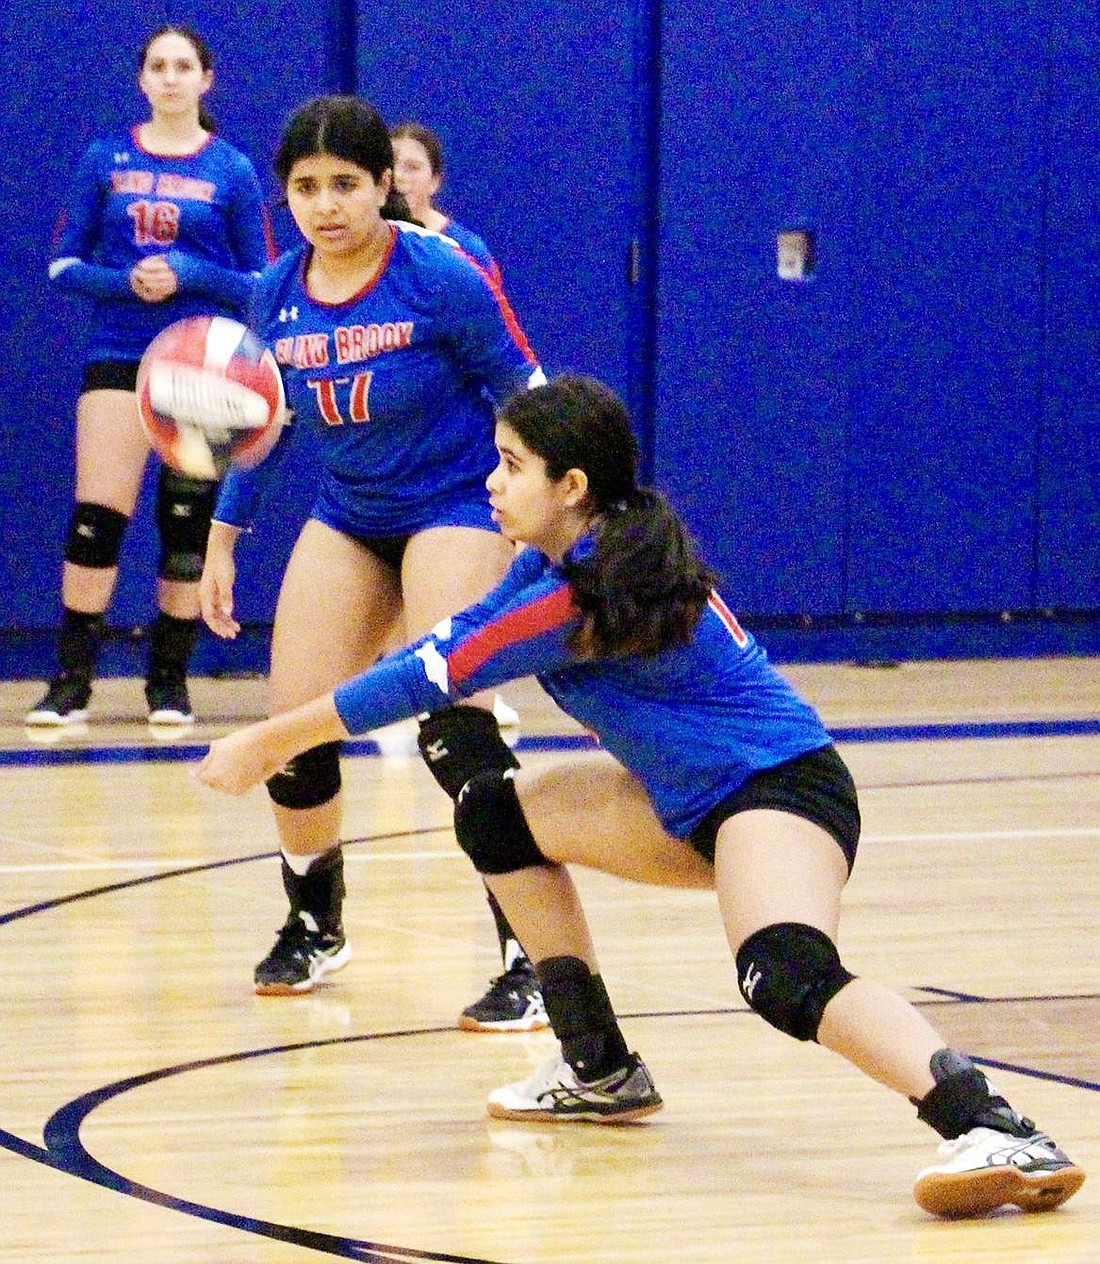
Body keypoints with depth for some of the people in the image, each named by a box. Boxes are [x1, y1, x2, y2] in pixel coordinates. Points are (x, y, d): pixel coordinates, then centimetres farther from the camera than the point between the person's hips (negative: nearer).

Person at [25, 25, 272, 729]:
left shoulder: (232, 170, 3)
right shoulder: (107, 161, 6)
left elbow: (260, 286, 3)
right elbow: (65, 265, 6)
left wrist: (191, 275, -14)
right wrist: (126, 281, -13)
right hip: (119, 358, 0)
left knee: (188, 525, 2)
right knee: (95, 519, -9)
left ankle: (171, 680, 13)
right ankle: (72, 682, -3)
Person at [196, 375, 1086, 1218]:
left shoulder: (586, 595, -22)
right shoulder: (565, 554, 6)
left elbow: (434, 675, -15)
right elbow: (453, 643, 17)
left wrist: (271, 741, -5)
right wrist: (283, 739, 14)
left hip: (781, 788, -11)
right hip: (695, 801, 11)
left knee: (787, 976, -37)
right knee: (498, 814, 16)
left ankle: (998, 1133, -49)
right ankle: (601, 1073, 22)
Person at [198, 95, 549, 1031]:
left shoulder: (441, 277, -19)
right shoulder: (278, 297, -3)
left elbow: (527, 396, -11)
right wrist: (222, 541, 15)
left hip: (457, 505, -6)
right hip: (349, 515, 6)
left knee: (449, 720, -23)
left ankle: (532, 959, -20)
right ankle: (315, 928, 25)